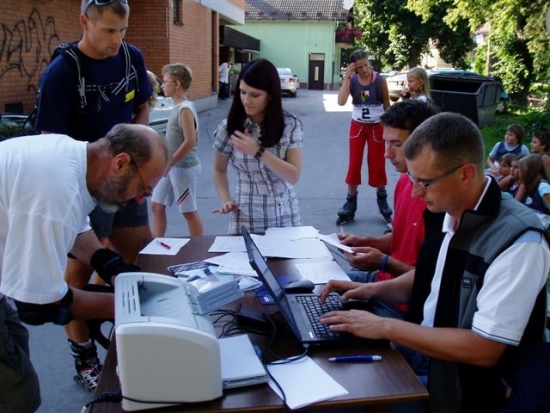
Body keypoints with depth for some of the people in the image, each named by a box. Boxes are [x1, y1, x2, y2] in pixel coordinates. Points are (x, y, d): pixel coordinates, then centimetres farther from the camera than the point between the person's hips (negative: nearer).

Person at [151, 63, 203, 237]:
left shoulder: (185, 109, -19)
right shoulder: (177, 107, 9)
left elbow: (190, 142, -25)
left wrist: (169, 163, -19)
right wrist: (167, 163, 13)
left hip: (184, 167, -9)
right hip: (172, 166, 9)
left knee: (189, 211, 2)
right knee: (156, 206, 14)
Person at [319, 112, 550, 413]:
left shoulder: (519, 241, -25)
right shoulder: (444, 211, -2)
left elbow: (484, 350, -26)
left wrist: (386, 327, -23)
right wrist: (374, 289, 0)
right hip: (416, 354, 7)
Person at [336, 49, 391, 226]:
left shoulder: (380, 80, -9)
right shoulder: (351, 80, -6)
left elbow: (387, 105, -1)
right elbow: (341, 102, -19)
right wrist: (346, 77, -22)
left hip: (377, 126, -1)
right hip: (357, 126, 1)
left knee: (377, 164, 6)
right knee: (354, 164, 3)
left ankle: (382, 199, 24)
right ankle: (350, 203, 11)